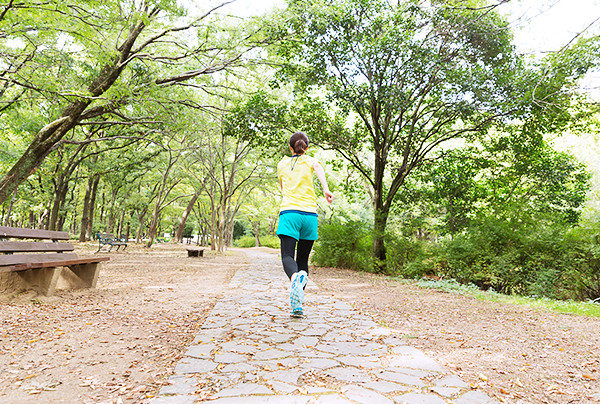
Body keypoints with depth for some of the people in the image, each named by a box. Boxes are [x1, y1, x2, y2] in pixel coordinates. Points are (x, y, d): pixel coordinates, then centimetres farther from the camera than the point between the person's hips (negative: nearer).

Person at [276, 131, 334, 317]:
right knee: (303, 259, 8)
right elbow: (318, 167, -11)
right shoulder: (309, 160, 14)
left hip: (288, 213, 0)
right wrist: (326, 189, -24)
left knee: (288, 256, -10)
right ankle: (298, 305, 4)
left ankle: (295, 276, -45)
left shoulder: (282, 163, 20)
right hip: (309, 214, 1)